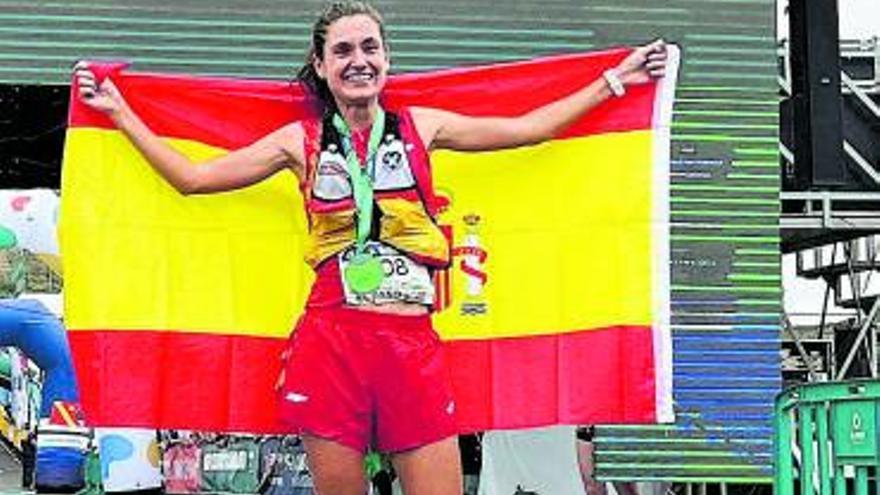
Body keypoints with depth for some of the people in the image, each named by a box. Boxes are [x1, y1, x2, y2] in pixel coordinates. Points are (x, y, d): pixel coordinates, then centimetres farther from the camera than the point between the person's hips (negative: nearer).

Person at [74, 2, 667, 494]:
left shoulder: (421, 126, 11)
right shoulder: (301, 140, 9)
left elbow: (528, 128, 16)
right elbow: (192, 178, 13)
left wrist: (613, 81, 19)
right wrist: (119, 111, 16)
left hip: (412, 343, 1)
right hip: (332, 341, 0)